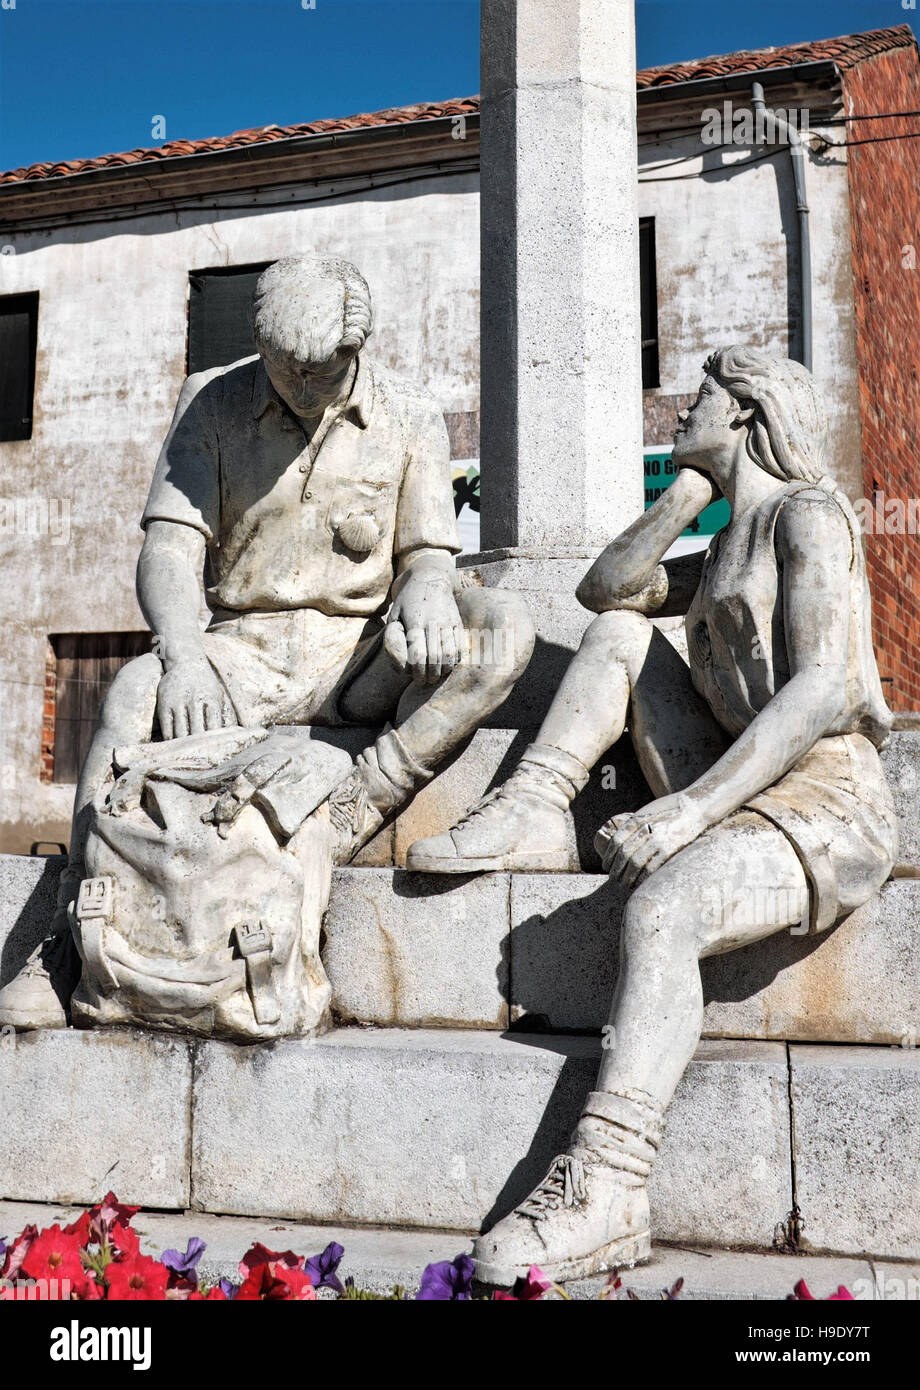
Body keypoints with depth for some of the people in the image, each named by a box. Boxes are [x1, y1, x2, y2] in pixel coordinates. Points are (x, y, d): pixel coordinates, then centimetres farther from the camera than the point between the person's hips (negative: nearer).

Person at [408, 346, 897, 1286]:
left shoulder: (807, 512, -6)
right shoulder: (725, 553, 23)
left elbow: (819, 692, -19)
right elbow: (604, 588, 13)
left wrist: (685, 812, -27)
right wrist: (692, 486, 7)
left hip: (824, 811, -9)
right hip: (738, 795, 9)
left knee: (659, 909, -35)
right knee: (620, 632, 8)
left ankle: (604, 1189, -33)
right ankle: (531, 812, -2)